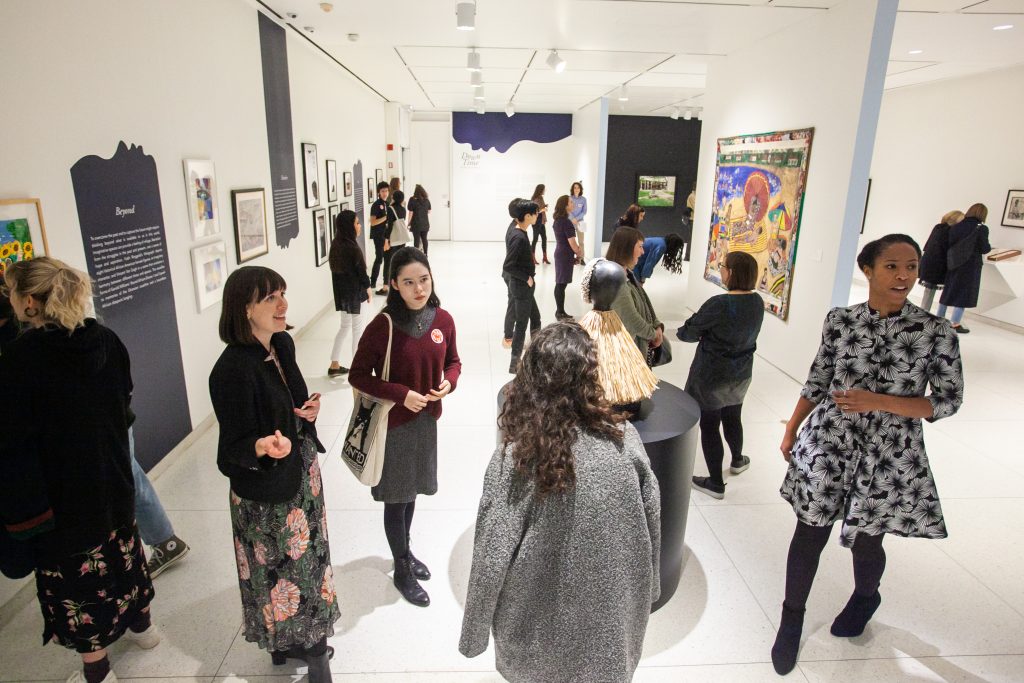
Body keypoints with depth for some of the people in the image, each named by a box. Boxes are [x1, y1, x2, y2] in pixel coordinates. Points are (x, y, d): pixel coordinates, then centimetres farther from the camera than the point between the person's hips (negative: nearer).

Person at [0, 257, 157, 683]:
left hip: (59, 492, -5)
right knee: (121, 551, 24)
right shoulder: (106, 340, -5)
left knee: (75, 573, 11)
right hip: (112, 477, 6)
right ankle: (142, 625, 44)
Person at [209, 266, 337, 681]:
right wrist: (265, 447, -41)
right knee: (279, 569, 12)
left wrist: (307, 410, -6)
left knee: (305, 558, 22)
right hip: (265, 494, -7)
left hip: (301, 474, 8)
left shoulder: (283, 344, -3)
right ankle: (284, 643, 38)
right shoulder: (233, 368, -26)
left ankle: (303, 639, 44)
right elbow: (235, 445, -21)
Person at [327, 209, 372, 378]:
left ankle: (334, 365, 26)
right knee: (358, 329, 4)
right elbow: (361, 272, -15)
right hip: (355, 293, -8)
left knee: (345, 326, 20)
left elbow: (336, 268, 9)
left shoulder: (336, 245, 3)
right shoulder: (352, 248, -20)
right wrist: (368, 289, 2)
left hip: (341, 292, 8)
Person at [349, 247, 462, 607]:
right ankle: (402, 571, 32)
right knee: (396, 497, 11)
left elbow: (453, 361, 8)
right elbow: (358, 375, -13)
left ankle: (405, 551, 46)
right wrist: (402, 394, -22)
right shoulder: (383, 326, -20)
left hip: (426, 420, 5)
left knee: (412, 490, 23)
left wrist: (449, 382, -13)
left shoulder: (443, 320, -6)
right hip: (393, 424, -5)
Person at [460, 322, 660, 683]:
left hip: (543, 624, -2)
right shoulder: (625, 440, -17)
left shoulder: (514, 460, -26)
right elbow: (651, 527, -6)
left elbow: (491, 559, -19)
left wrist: (474, 633, -3)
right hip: (613, 623, 2)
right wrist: (643, 595, 12)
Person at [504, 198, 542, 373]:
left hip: (520, 284, 10)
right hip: (522, 286, -10)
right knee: (521, 324, 1)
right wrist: (527, 278, -18)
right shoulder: (519, 238, -25)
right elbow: (508, 266, -26)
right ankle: (515, 363, 12)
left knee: (535, 318, 21)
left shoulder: (514, 230, 3)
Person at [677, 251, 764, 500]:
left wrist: (681, 332, 8)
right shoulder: (757, 302, -5)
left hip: (713, 375, -7)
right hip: (741, 374, 7)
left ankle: (716, 483, 18)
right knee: (732, 418, 28)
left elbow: (689, 332, -14)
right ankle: (737, 460, 51)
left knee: (709, 425, 8)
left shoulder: (719, 304, -25)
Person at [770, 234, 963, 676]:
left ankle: (865, 598, 51)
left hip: (889, 457, 0)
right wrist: (791, 432, 8)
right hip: (828, 444, 1)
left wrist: (878, 401, -19)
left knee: (866, 540, 15)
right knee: (809, 535, 4)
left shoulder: (936, 333, -8)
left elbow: (948, 401, -6)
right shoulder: (839, 321, -4)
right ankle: (791, 619, 27)